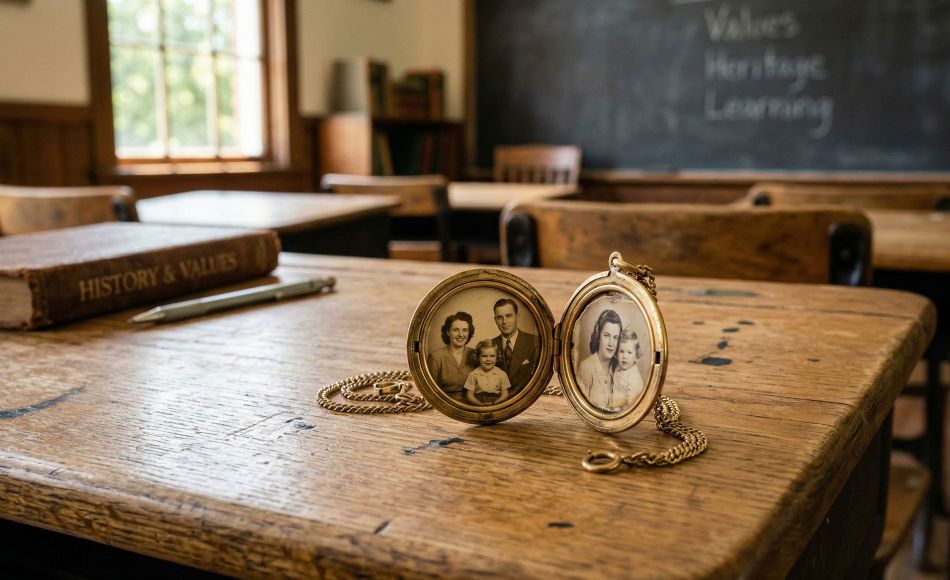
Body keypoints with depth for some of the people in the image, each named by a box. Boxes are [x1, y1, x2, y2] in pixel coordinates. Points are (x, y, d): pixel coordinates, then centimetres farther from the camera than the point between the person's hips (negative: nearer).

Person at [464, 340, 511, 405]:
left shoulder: (502, 374, 5)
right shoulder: (473, 374, 4)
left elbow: (504, 395, 4)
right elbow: (469, 395, 3)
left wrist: (494, 403, -14)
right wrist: (481, 404, -14)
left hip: (496, 404, 1)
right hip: (478, 406, -1)